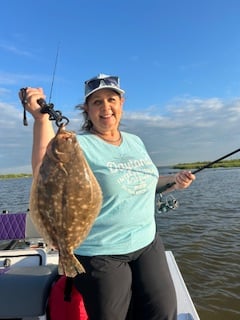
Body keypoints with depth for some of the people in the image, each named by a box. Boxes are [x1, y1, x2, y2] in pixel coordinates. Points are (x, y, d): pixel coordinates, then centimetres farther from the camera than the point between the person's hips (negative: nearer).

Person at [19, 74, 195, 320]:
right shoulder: (78, 145, -13)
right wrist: (42, 118, -35)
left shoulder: (135, 141, 7)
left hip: (147, 243, 6)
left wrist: (173, 181, 5)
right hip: (100, 254, -5)